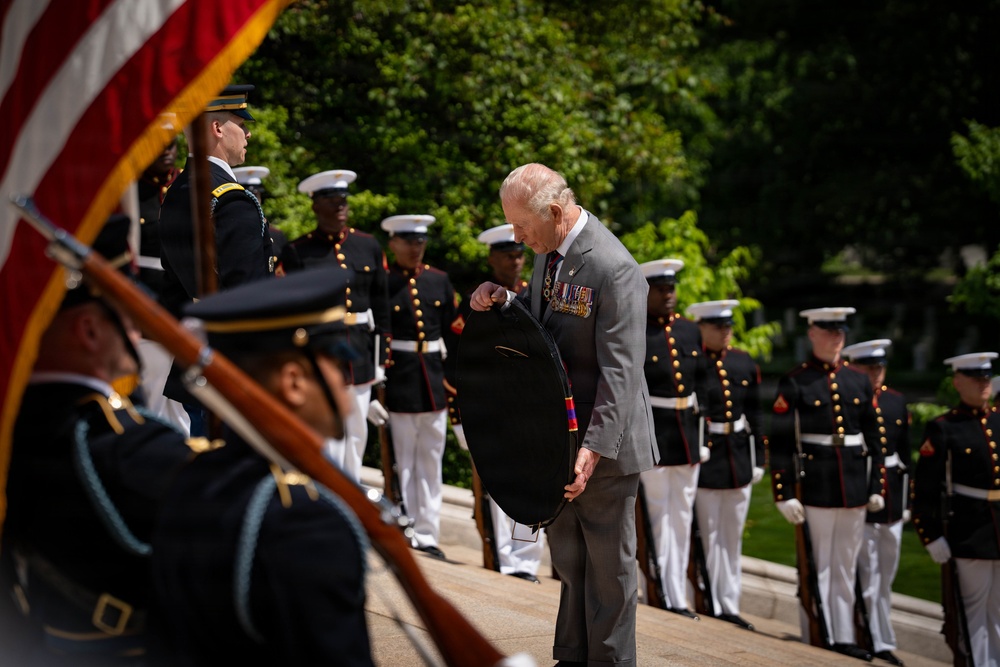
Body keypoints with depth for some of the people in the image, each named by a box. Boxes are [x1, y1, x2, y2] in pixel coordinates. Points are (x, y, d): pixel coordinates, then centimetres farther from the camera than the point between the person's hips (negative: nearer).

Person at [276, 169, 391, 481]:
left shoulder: (369, 246, 9)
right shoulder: (297, 253, -3)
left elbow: (381, 306, 12)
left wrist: (381, 358, 9)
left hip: (360, 352, 4)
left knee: (356, 435, 11)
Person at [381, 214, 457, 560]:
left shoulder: (439, 280, 11)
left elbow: (451, 329, 15)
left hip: (434, 380, 5)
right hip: (398, 380, -5)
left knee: (431, 460, 8)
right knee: (403, 462, 1)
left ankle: (427, 535, 14)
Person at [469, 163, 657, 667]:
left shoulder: (613, 270, -23)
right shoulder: (551, 252, 4)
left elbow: (621, 370, -25)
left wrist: (593, 448, -29)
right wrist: (502, 301, -3)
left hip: (603, 442, -8)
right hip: (560, 435, 8)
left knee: (608, 561, 5)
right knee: (568, 556, 19)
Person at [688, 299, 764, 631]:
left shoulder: (744, 363, 10)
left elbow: (755, 416, 14)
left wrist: (758, 460, 12)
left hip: (738, 459, 6)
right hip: (703, 459, -6)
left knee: (732, 538, 12)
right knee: (708, 538, 0)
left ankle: (729, 607, 19)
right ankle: (710, 608, 7)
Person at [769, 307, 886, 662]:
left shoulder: (859, 382, 10)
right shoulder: (794, 383, -5)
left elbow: (874, 439, 14)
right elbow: (779, 442, -9)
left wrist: (877, 486, 9)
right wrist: (784, 495, -13)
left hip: (854, 487, 5)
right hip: (815, 489, -5)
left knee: (846, 568, 10)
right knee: (817, 568, 1)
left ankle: (843, 637, 16)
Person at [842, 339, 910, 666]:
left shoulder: (897, 402, 11)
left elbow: (905, 454, 16)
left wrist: (906, 501, 15)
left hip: (891, 500, 6)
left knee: (885, 577, 11)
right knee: (867, 576, -2)